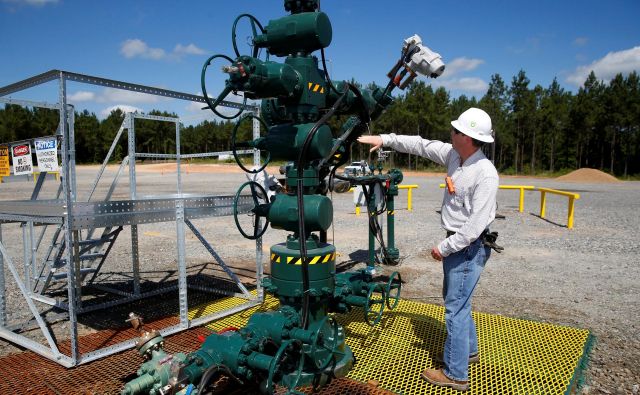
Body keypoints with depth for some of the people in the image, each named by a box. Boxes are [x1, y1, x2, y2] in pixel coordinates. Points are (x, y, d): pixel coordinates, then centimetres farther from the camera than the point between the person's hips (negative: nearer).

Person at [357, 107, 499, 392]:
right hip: (455, 242, 9)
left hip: (470, 247, -9)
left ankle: (455, 374, 11)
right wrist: (385, 139, 6)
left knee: (455, 307, -3)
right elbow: (420, 145, 11)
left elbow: (477, 224, -25)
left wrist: (445, 248, -19)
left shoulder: (485, 173, -24)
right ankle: (469, 350, 43)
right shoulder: (453, 155, 0)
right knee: (454, 299, 22)